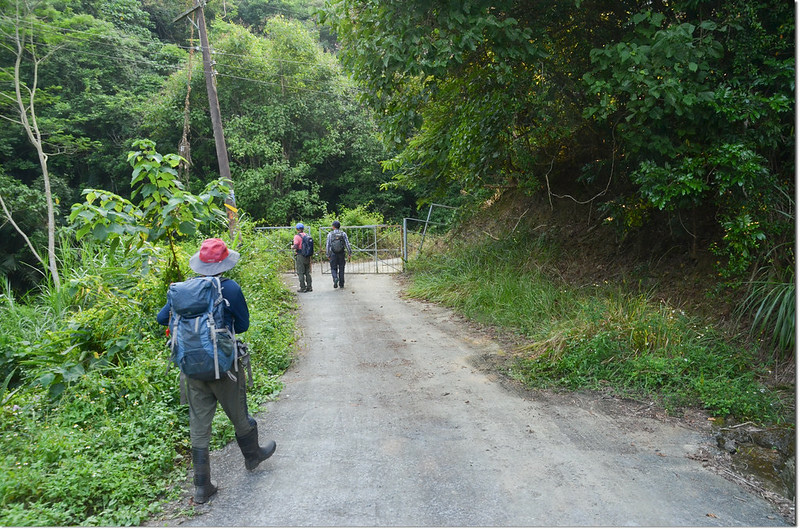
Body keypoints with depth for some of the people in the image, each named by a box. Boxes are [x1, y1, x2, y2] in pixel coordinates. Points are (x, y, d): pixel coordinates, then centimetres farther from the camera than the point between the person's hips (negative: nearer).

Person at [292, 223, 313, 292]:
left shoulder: (297, 236, -11)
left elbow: (296, 246, -18)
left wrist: (292, 246, 2)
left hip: (300, 256, -6)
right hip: (307, 256, 6)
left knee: (300, 273, -1)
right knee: (307, 272, 11)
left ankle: (303, 288, -1)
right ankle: (309, 287, 13)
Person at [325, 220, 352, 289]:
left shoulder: (330, 234, -3)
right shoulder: (343, 234, -1)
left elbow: (327, 245, -2)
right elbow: (347, 244, -3)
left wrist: (328, 254, 5)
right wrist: (349, 253, 3)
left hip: (333, 254, -1)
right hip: (341, 254, 1)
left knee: (333, 268, 8)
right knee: (341, 268, 10)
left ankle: (335, 278, -19)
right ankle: (341, 284, 12)